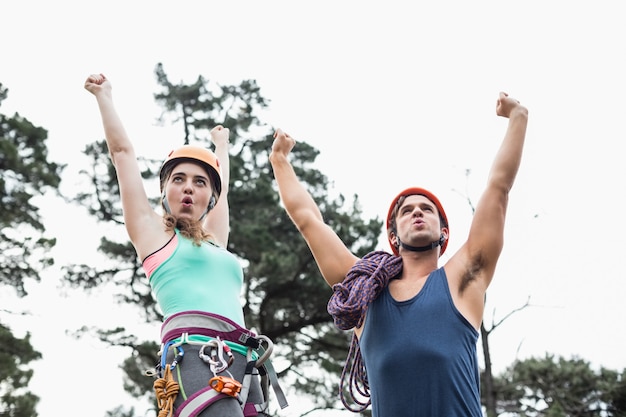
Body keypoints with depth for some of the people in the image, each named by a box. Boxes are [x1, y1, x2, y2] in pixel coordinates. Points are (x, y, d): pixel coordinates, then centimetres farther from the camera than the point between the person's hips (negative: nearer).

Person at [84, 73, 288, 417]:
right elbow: (123, 152, 21)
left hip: (242, 367, 7)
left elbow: (222, 186, 47)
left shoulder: (215, 241, 28)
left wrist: (221, 144, 62)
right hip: (195, 359, -6)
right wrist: (104, 96, 31)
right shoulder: (153, 232, 16)